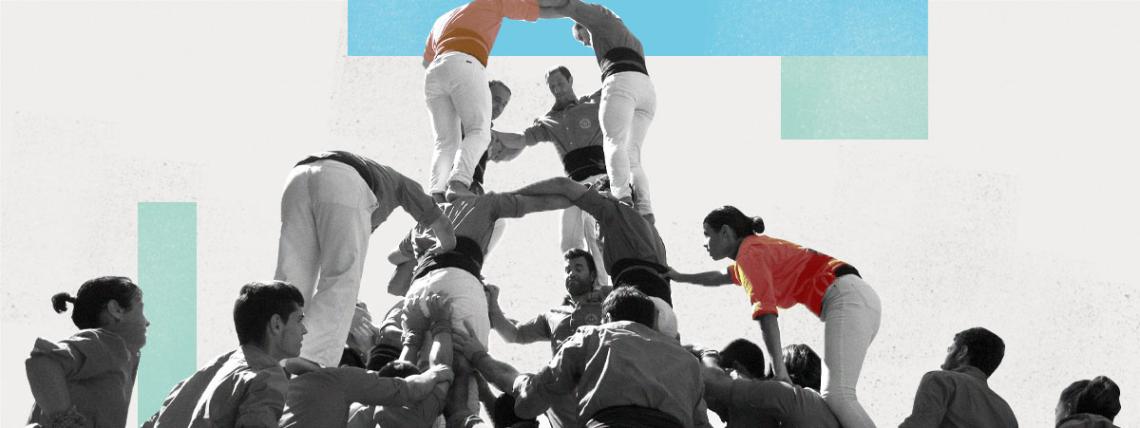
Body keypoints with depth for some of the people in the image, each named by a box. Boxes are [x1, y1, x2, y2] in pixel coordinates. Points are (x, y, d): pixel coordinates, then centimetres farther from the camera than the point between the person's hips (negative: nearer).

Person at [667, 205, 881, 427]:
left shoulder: (750, 253, -2)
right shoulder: (762, 247, 29)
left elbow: (767, 316, -16)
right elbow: (720, 278, 52)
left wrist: (779, 370, -23)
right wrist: (679, 277, 63)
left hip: (845, 298, -10)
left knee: (836, 396, -24)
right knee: (832, 396, 6)